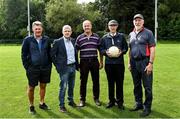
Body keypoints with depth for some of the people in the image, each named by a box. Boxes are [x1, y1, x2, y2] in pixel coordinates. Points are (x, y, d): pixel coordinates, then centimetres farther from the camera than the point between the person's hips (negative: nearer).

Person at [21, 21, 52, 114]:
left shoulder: (46, 40, 2)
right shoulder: (27, 40, -4)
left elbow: (49, 53, 9)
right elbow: (24, 54, -1)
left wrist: (49, 65, 5)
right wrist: (27, 67, -6)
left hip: (45, 68, 3)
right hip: (32, 69, -2)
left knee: (43, 86, 14)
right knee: (31, 87, 7)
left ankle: (42, 103, 32)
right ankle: (31, 106, 24)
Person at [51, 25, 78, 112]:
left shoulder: (73, 41, 7)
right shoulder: (58, 42, -9)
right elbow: (52, 54, -7)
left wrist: (76, 64, 10)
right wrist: (57, 65, -8)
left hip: (73, 66, 6)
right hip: (64, 67, -5)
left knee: (71, 86, 16)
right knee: (63, 87, -2)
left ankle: (71, 101, 33)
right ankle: (61, 105, 10)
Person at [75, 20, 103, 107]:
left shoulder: (96, 37, 5)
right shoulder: (79, 38, 2)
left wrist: (101, 62, 6)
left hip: (94, 61, 1)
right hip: (84, 62, -1)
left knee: (96, 81, 7)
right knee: (83, 81, 6)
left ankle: (96, 98, 23)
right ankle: (82, 99, 19)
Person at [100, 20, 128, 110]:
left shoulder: (121, 36, 7)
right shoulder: (104, 38, 9)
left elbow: (126, 47, 8)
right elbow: (101, 49, 10)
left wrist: (121, 52, -11)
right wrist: (106, 52, -10)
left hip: (119, 62, -1)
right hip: (108, 63, 1)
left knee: (119, 83, 2)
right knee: (110, 83, 7)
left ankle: (120, 102, 14)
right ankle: (111, 101, 20)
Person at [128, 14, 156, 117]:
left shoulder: (148, 33, -4)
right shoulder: (131, 34, 12)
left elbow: (152, 49, -9)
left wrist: (150, 63, -15)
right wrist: (130, 62, 13)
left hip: (144, 62, -5)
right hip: (134, 63, 6)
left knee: (147, 86, 1)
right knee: (137, 85, 15)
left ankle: (147, 107, 11)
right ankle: (138, 104, 28)